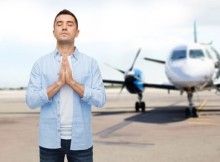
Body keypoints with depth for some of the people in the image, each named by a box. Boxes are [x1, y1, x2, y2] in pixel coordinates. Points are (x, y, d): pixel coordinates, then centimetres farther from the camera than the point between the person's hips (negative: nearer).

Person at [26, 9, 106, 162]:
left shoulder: (91, 63, 1)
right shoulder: (41, 63, 2)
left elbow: (100, 99, -7)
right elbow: (31, 101, -7)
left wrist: (72, 82, -16)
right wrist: (59, 82, -17)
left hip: (80, 140, 0)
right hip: (50, 140, 0)